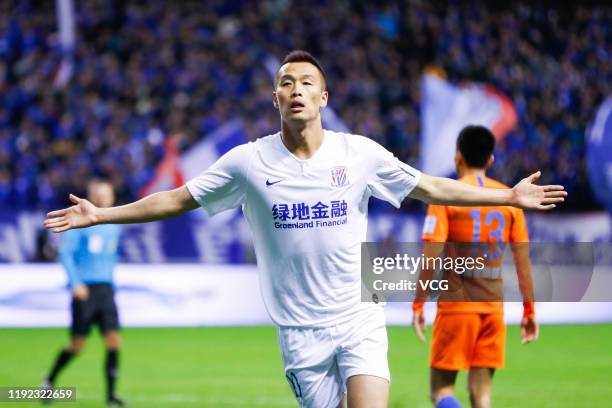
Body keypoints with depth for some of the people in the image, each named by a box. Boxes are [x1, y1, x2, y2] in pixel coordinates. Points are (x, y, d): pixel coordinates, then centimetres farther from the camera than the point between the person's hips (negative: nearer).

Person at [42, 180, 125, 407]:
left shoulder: (114, 226, 13)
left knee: (113, 339, -9)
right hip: (84, 290, -5)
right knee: (77, 345, -2)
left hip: (105, 288, 5)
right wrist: (76, 283, -18)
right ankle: (49, 381, 22)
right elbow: (66, 254, -8)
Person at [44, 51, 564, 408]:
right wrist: (100, 215, 3)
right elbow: (178, 199, 7)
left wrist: (509, 196, 11)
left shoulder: (361, 153, 1)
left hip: (360, 318, 0)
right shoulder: (248, 162, 0)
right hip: (300, 329, 0)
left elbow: (430, 188, 11)